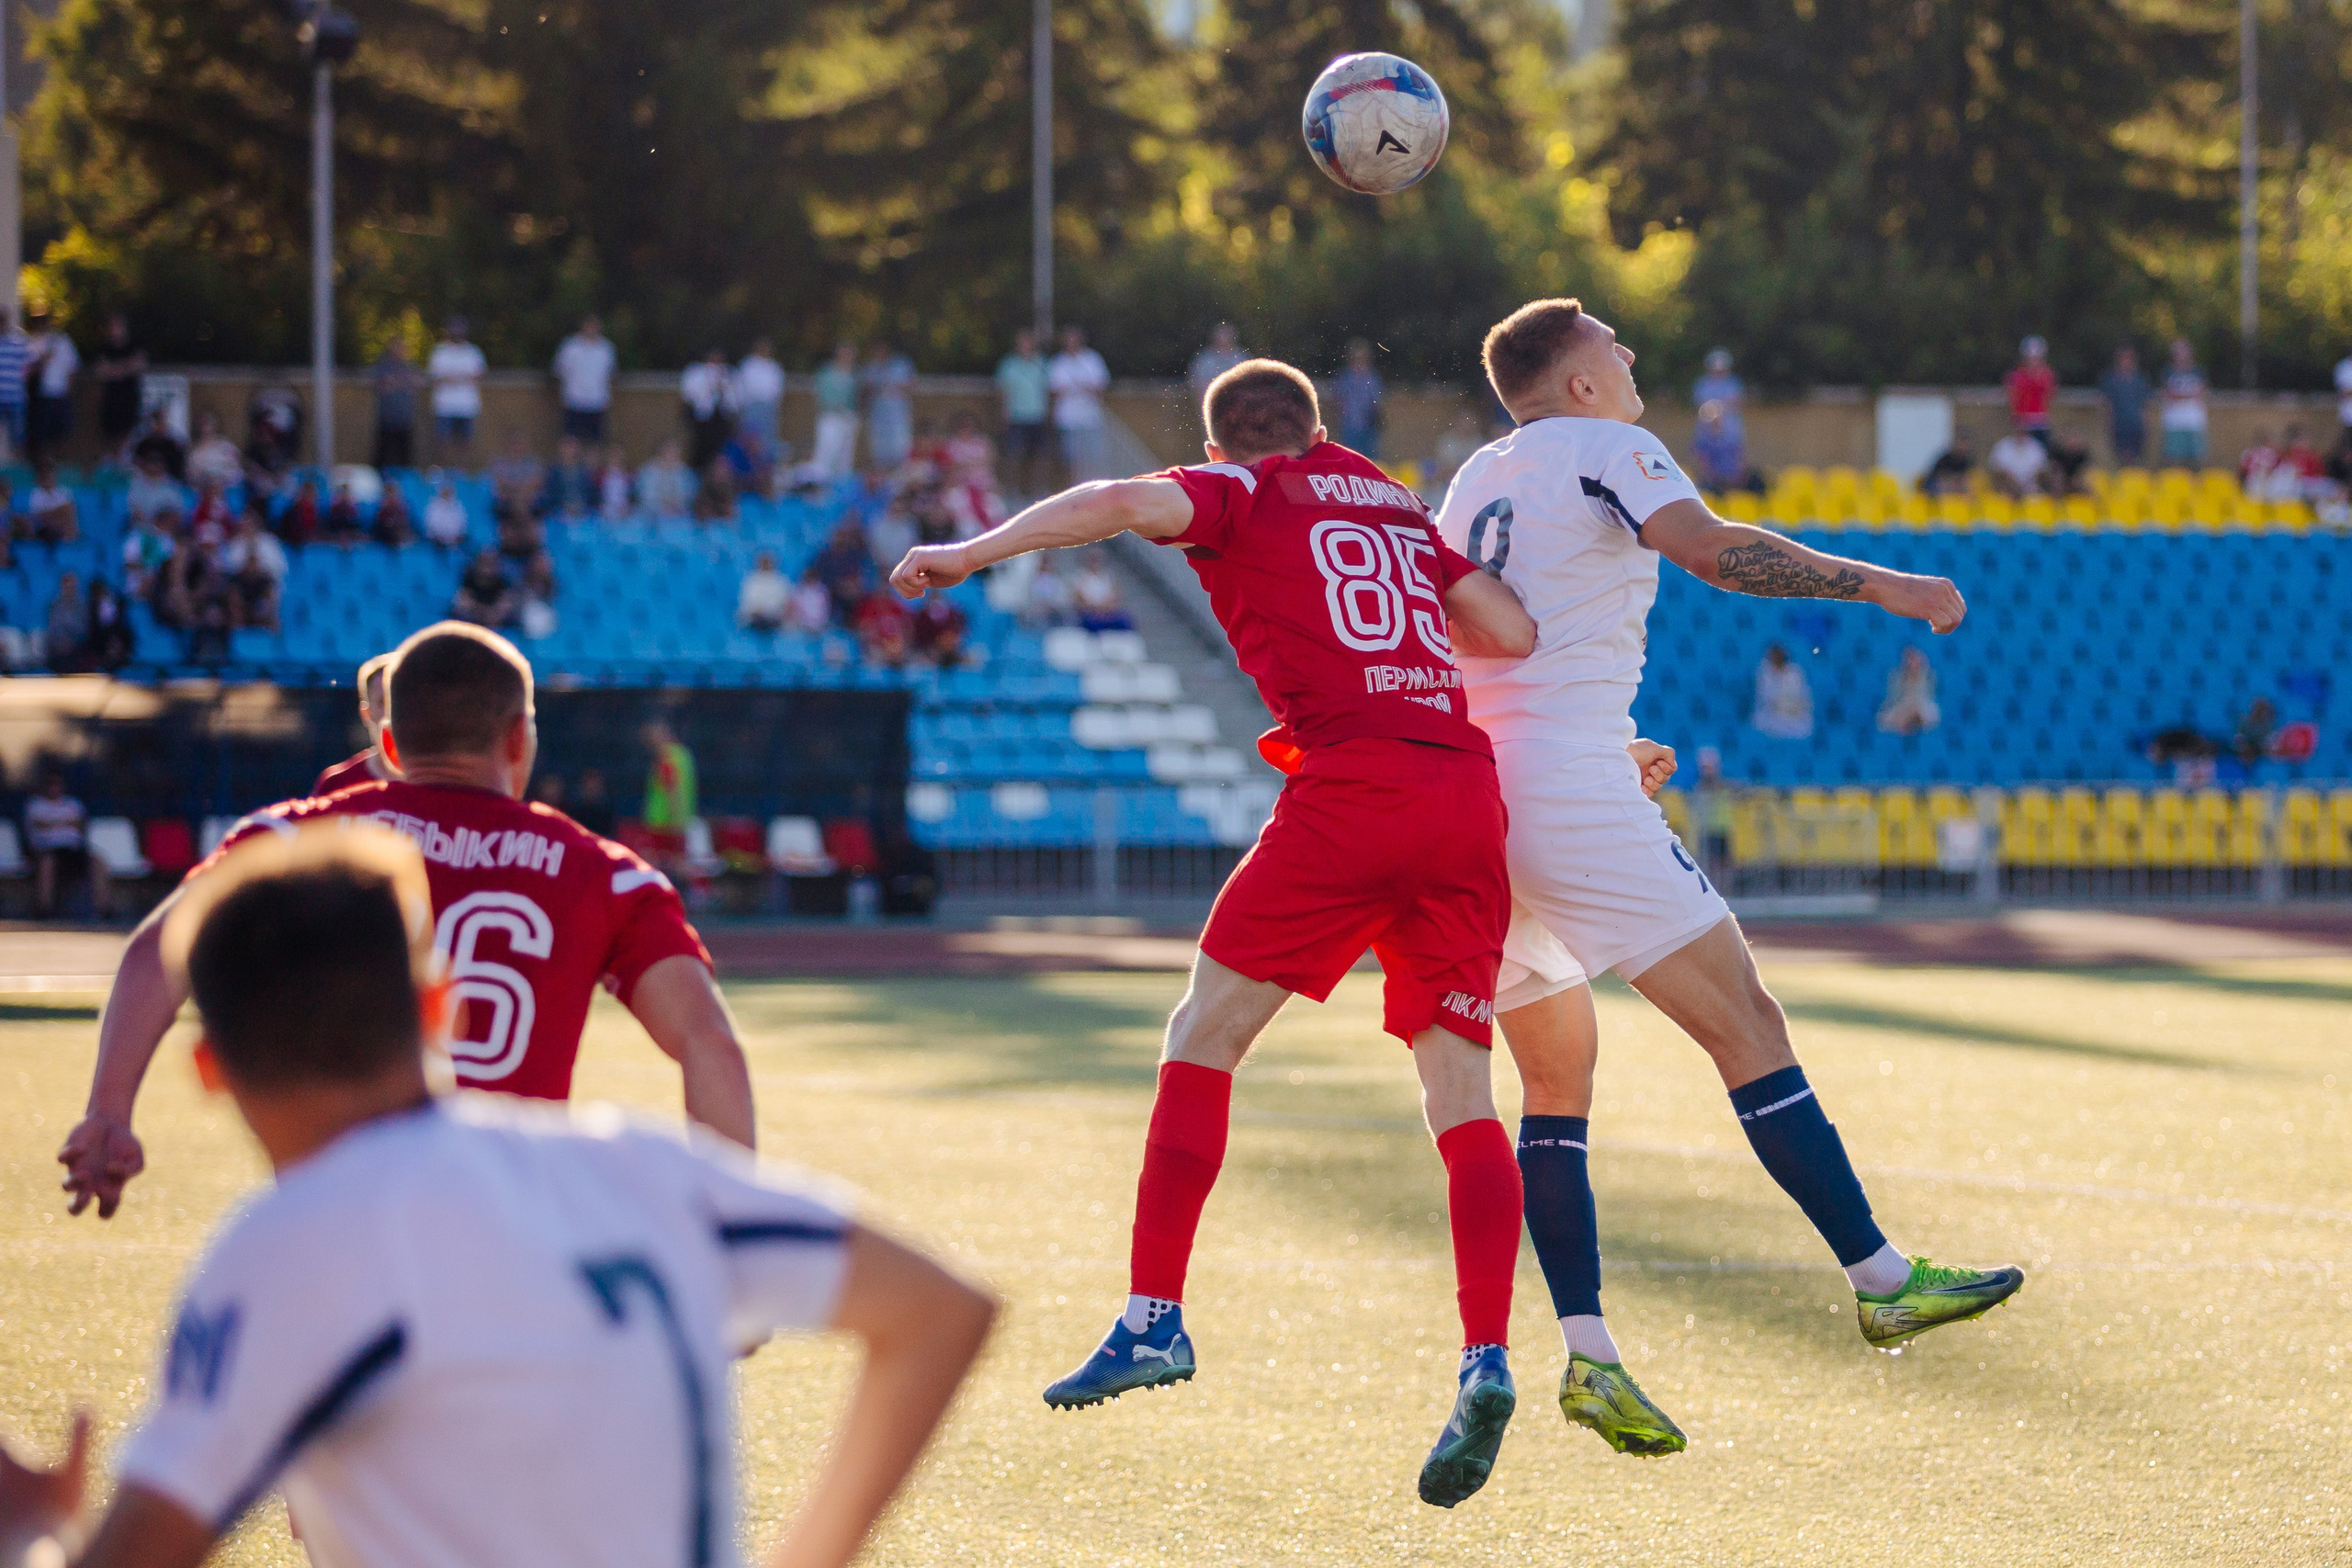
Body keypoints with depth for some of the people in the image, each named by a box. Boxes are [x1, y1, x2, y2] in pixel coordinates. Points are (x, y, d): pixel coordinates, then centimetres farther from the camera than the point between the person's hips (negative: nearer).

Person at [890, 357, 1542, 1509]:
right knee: (1459, 1087, 2)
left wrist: (976, 552, -8)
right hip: (1468, 791, 5)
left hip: (1351, 785, -5)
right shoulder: (1395, 503, 27)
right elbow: (1517, 635, 23)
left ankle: (1155, 1316, 0)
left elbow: (1128, 501, -9)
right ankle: (1486, 1359, -15)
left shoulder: (1244, 496, 12)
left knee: (1206, 1032, 7)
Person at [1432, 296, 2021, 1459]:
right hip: (1569, 789, -8)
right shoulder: (1603, 449, 1)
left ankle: (1587, 1355, 2)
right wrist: (1879, 585, -14)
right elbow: (1708, 548, -17)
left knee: (1557, 1083, 12)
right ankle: (1880, 1281, -7)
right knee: (1744, 1022, -5)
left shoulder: (1475, 483, 24)